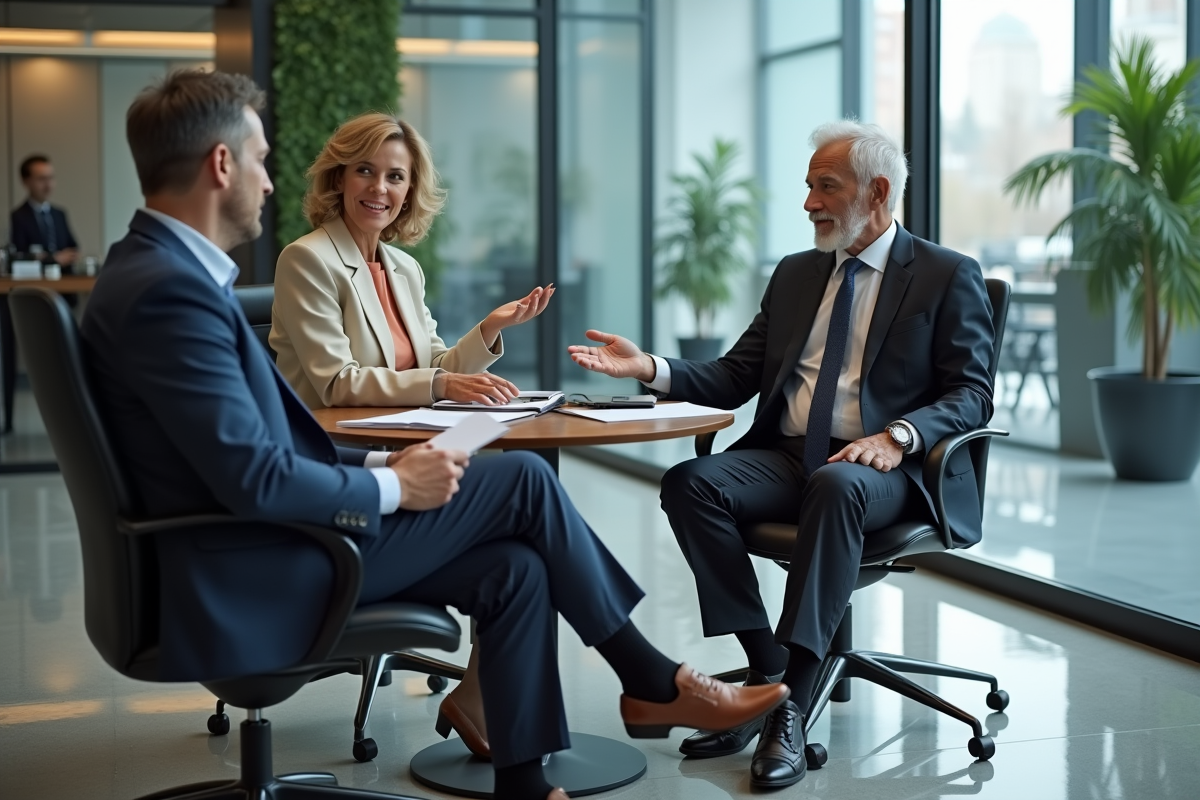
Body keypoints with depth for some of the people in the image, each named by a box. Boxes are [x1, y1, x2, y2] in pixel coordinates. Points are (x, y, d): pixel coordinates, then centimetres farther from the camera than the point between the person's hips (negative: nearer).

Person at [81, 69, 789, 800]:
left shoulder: (162, 270, 11)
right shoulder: (169, 290, -21)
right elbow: (255, 478, -25)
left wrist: (380, 463, 4)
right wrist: (392, 486, -11)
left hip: (269, 548, 9)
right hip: (256, 581, -9)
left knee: (513, 569, 2)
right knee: (523, 480, -5)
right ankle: (652, 682, 12)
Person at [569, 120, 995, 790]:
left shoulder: (948, 276, 5)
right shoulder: (796, 274, 21)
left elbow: (972, 394, -4)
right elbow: (736, 377, 17)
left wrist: (897, 437, -23)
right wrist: (651, 368, 0)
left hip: (885, 466, -5)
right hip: (786, 455, 5)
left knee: (836, 487, -39)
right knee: (690, 482, -24)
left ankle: (794, 705, -36)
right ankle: (765, 669, -19)